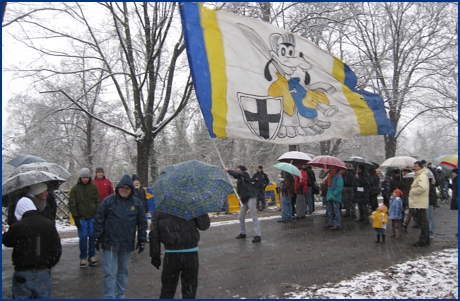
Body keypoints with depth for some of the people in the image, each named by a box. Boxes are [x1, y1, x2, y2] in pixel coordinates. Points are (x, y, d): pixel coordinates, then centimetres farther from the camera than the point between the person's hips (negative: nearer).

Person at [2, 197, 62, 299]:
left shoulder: (16, 227, -12)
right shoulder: (49, 224, -1)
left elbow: (6, 241, 10)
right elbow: (57, 249, 0)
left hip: (23, 275, -3)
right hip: (43, 273, 3)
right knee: (44, 297, 16)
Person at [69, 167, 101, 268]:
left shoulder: (94, 187, 3)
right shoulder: (75, 188, -2)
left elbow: (97, 201, 7)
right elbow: (72, 204, -1)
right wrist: (76, 217, -6)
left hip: (93, 217, 1)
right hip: (81, 217, -1)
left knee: (92, 236, 3)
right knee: (83, 237, -1)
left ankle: (92, 256, 17)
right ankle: (83, 258, 12)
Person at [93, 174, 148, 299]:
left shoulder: (137, 203, 2)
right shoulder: (108, 201, -4)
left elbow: (142, 223, 7)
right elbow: (99, 220, -1)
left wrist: (142, 240, 5)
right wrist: (97, 237, -3)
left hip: (127, 243, 2)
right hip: (110, 243, -2)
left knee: (123, 271, 14)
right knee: (109, 272, -2)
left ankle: (120, 295, 28)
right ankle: (110, 297, 5)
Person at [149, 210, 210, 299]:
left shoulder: (159, 211, 2)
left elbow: (154, 234, 2)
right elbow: (204, 225, -6)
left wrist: (155, 255, 7)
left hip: (171, 255, 2)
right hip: (191, 253, -1)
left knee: (168, 289, 15)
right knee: (189, 289, 13)